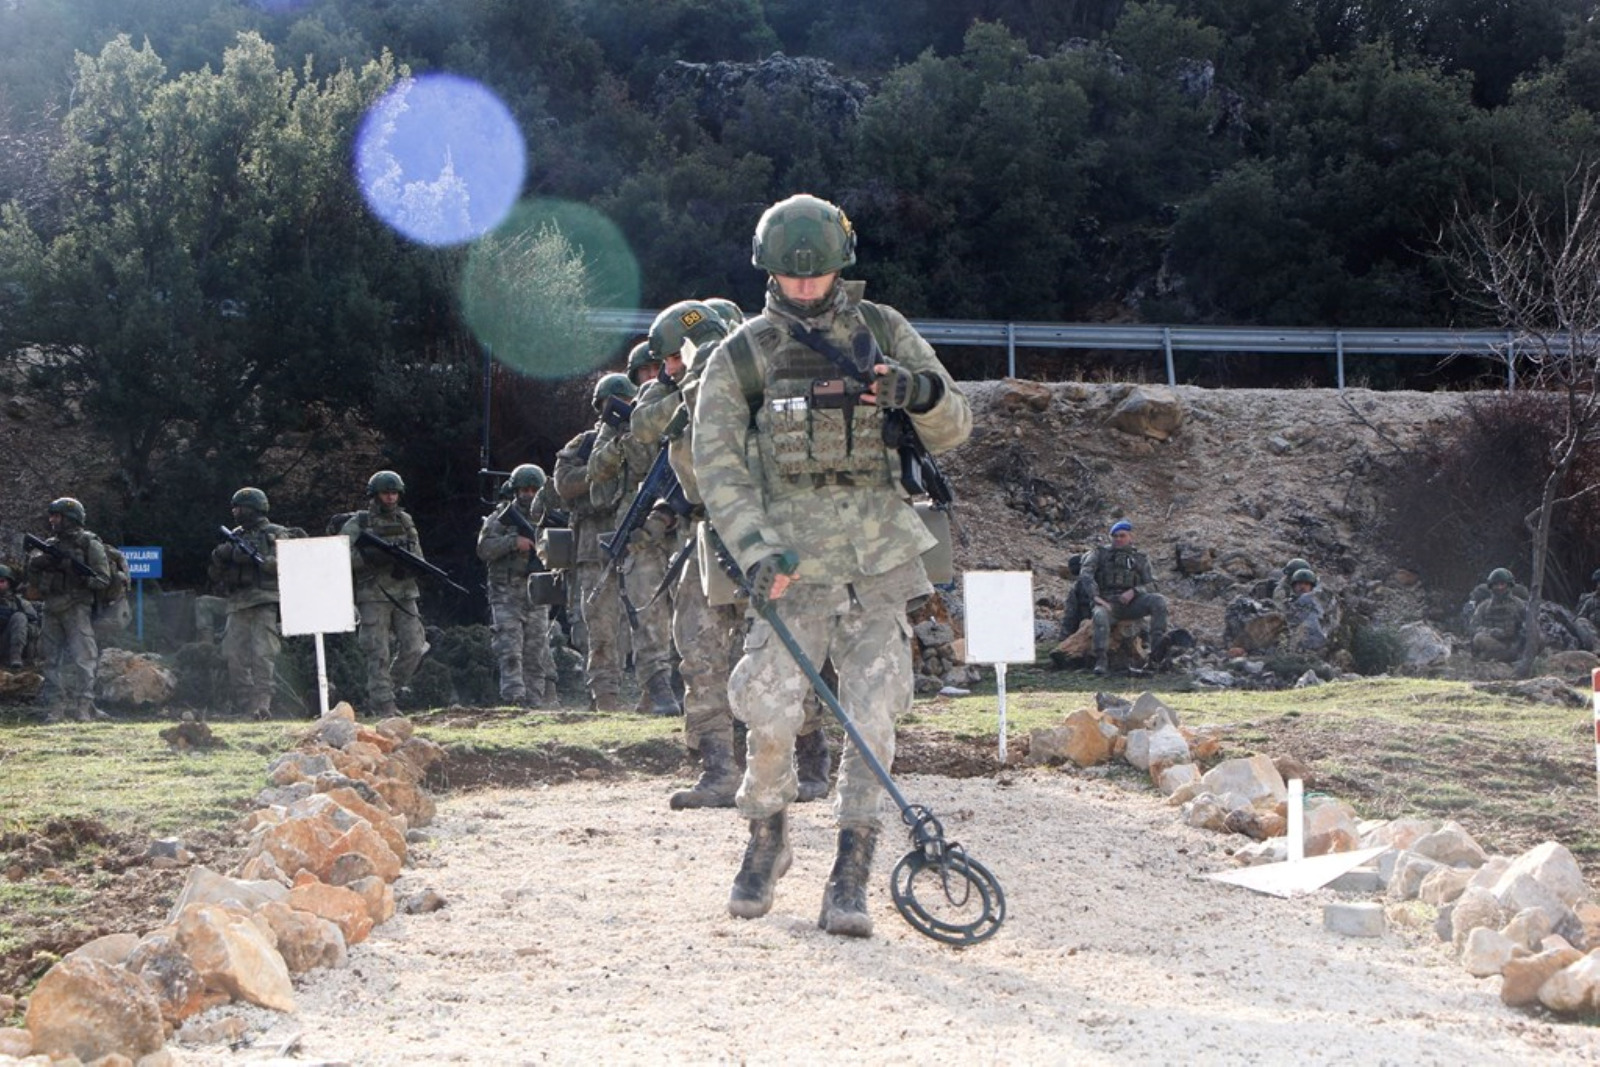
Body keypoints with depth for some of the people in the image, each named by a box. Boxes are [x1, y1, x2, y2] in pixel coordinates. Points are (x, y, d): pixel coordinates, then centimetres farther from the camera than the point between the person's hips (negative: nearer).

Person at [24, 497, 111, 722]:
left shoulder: (90, 545, -1)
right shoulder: (50, 545, 14)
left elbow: (104, 581, -5)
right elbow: (33, 580, 15)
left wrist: (84, 577, -22)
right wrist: (34, 564, -6)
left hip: (77, 609, -6)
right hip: (52, 610, 6)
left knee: (82, 660, -12)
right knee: (52, 661, 5)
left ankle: (83, 707, -12)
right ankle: (54, 708, 8)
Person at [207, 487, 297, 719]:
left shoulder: (276, 535, 5)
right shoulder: (235, 537, 20)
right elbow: (216, 574, 19)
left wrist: (257, 557, -19)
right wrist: (219, 558, -2)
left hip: (265, 603, -6)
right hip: (238, 604, 6)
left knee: (262, 655, -15)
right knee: (233, 656, -2)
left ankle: (262, 705, -18)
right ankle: (246, 706, 1)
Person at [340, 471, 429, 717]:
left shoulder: (405, 521, 13)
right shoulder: (357, 524, 0)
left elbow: (418, 556, 12)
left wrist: (407, 564, -11)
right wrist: (372, 557, -22)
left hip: (405, 594, 4)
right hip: (373, 597, -4)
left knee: (414, 648, -3)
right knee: (379, 655, -5)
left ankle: (383, 691, 15)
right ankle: (385, 706, -2)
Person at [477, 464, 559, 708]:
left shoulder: (545, 518, 14)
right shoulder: (501, 517, 4)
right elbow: (484, 548, -6)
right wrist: (513, 541, -19)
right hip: (507, 597, -3)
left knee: (537, 655, 2)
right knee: (510, 652, -12)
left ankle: (535, 704, 5)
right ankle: (515, 700, -18)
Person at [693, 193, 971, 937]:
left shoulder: (884, 332, 9)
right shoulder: (742, 356, 4)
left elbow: (955, 429, 8)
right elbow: (717, 465, 0)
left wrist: (922, 393, -16)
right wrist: (755, 552, -14)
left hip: (883, 561, 1)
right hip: (794, 560, -1)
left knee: (872, 718, -7)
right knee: (771, 714, -8)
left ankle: (850, 881, -1)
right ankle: (766, 840, 19)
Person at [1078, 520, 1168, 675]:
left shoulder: (1140, 558, 16)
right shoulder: (1099, 553, 11)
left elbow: (1151, 586, 8)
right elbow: (1085, 575, -5)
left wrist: (1133, 592, -14)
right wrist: (1096, 597, -21)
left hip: (1130, 602, 2)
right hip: (1107, 603, -2)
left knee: (1159, 601, -25)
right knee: (1100, 616, -38)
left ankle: (1157, 644, -38)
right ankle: (1100, 661, -41)